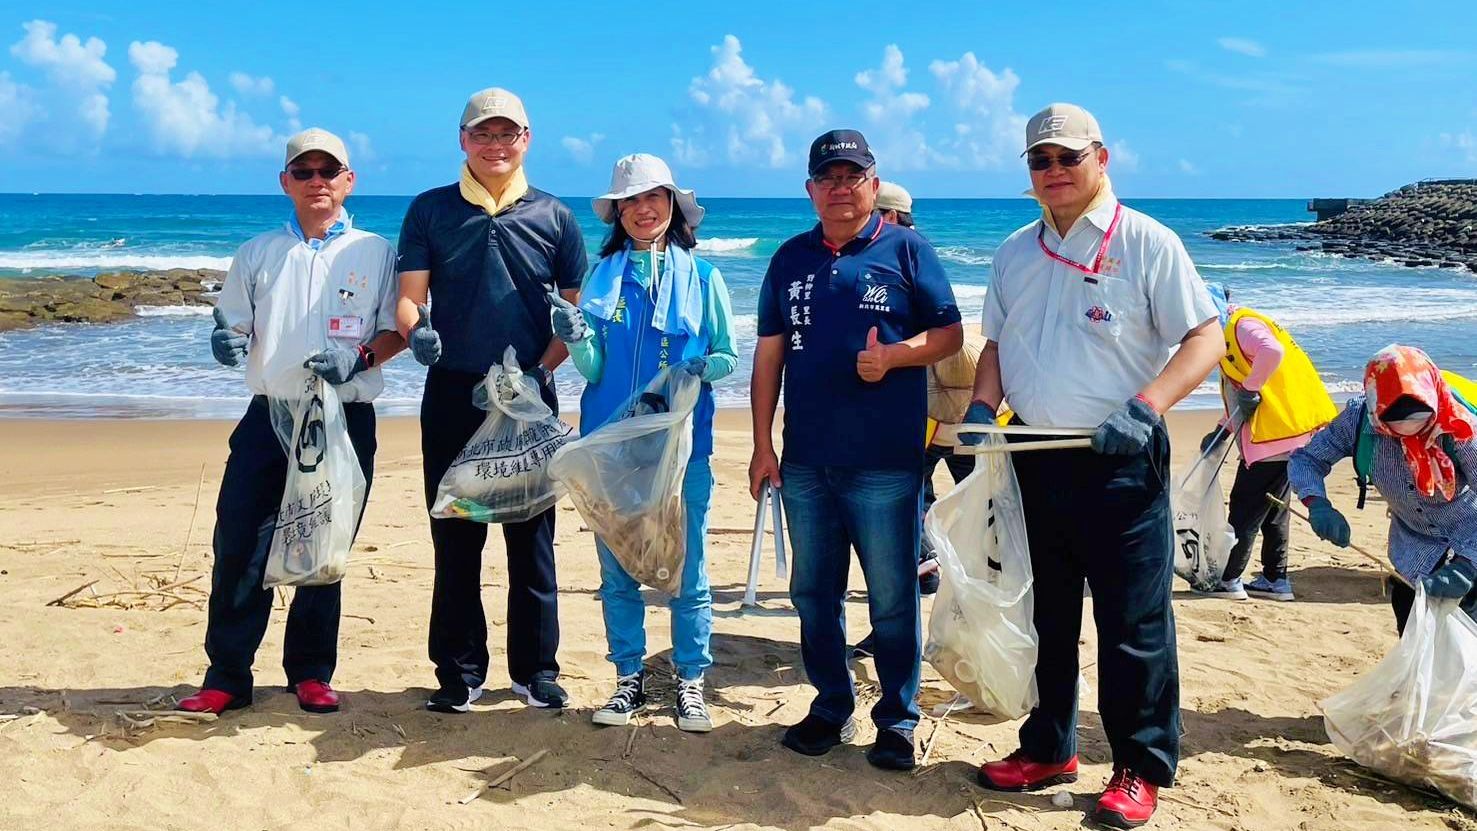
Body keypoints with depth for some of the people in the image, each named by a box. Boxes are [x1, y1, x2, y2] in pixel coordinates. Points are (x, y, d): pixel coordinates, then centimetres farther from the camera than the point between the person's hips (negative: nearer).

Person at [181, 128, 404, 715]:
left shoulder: (374, 252, 5)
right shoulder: (257, 254, 13)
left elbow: (396, 331, 1)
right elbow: (232, 326, 14)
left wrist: (358, 359, -18)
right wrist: (226, 342, -10)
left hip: (344, 419, -2)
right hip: (268, 417, 2)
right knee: (238, 544, -3)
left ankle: (311, 673, 18)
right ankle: (227, 675, 7)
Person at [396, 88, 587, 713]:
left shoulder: (553, 218, 7)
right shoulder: (430, 210, 7)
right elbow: (408, 297, 1)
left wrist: (542, 369, -8)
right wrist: (417, 333, -22)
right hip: (453, 395, 0)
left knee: (531, 536, 5)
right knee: (455, 537, 5)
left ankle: (536, 670, 17)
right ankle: (459, 672, 16)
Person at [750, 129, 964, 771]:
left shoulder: (906, 250, 2)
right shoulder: (792, 257, 12)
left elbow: (949, 333, 2)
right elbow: (769, 352, 12)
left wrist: (892, 355, -17)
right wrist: (762, 445, 7)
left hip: (885, 462, -4)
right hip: (805, 460, 4)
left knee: (892, 597, 2)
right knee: (813, 593, 12)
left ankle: (897, 721, 15)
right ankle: (830, 708, 27)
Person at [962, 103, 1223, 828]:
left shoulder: (1147, 243, -5)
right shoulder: (1014, 252, 12)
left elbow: (1206, 338, -9)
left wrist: (1145, 407, -23)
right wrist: (982, 408, -1)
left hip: (1119, 460, -5)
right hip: (1034, 459, 6)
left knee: (1133, 619, 0)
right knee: (1046, 612, 15)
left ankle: (1141, 769, 14)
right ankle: (1049, 749, 29)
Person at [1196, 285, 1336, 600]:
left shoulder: (1244, 325, -12)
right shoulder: (1230, 335, 20)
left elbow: (1272, 351, -35)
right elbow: (1238, 397, 26)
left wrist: (1251, 389, -24)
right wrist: (1221, 431, 19)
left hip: (1276, 435, -11)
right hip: (1277, 435, 11)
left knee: (1245, 509, -3)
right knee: (1272, 510, 15)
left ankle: (1228, 580, 3)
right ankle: (1275, 580, 22)